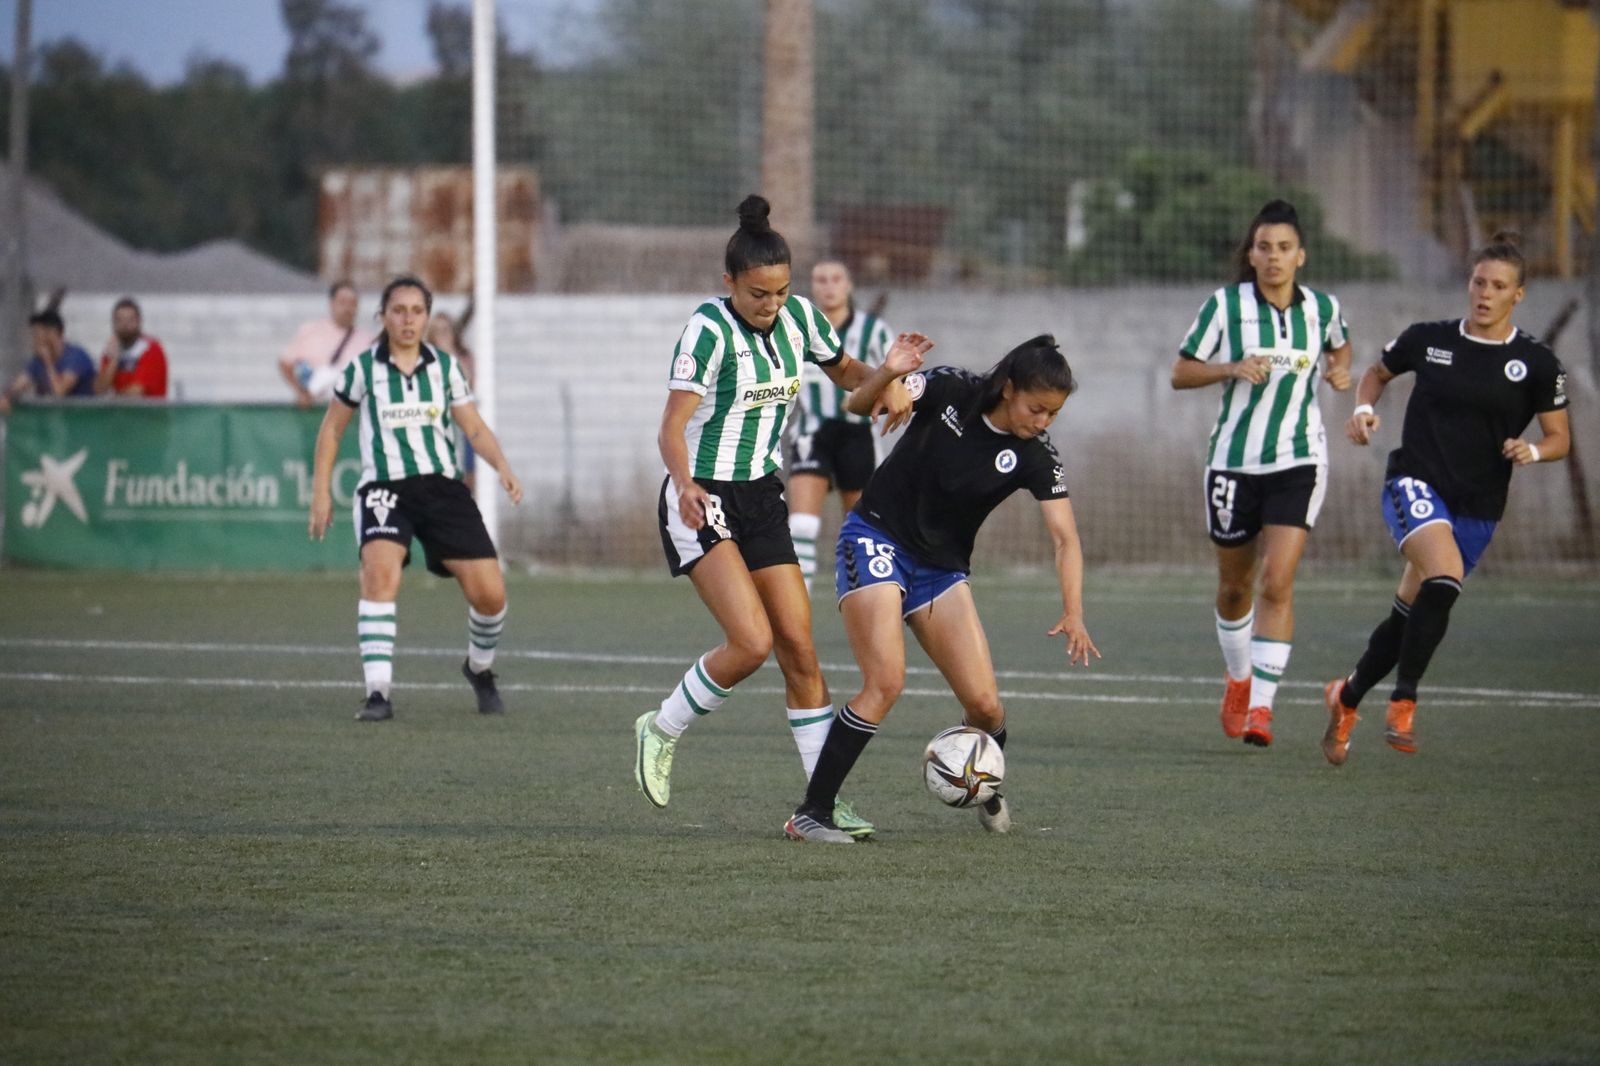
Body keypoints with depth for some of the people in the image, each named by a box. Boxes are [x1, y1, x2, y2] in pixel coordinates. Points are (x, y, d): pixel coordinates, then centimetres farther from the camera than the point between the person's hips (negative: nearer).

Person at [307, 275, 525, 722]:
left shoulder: (446, 366, 8)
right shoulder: (363, 369, 3)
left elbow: (474, 428, 10)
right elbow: (332, 429, 13)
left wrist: (502, 467, -8)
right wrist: (321, 491, 8)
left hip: (443, 486, 2)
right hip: (384, 488, -2)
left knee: (489, 593, -6)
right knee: (380, 570, -31)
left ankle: (480, 668, 27)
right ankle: (377, 694, -31)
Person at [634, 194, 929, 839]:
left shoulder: (799, 317, 1)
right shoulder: (709, 330, -18)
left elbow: (844, 370, 20)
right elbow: (672, 428, -23)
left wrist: (885, 384, -2)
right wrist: (685, 486, -43)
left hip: (761, 496, 6)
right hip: (703, 499, -6)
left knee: (799, 647, 1)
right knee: (752, 641, -20)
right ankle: (662, 730, 4)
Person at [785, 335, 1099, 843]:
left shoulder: (1036, 458, -9)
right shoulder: (950, 391, -13)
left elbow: (1065, 539, -12)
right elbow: (857, 405, -11)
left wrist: (1073, 614, -27)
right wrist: (887, 375, -34)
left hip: (942, 569, 3)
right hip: (877, 539, -3)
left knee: (984, 704, -7)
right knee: (885, 682, -22)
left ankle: (991, 797, 27)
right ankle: (809, 814, -16)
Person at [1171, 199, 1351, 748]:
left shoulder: (1321, 307, 1)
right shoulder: (1225, 305, -6)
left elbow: (1339, 346, 24)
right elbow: (1180, 373, -2)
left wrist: (1339, 370, 2)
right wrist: (1233, 368, -18)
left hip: (1298, 461, 0)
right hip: (1233, 462, 0)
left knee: (1277, 583, -16)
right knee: (1234, 585, 13)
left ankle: (1261, 704, -16)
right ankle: (1238, 678, 39)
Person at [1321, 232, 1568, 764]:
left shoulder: (1537, 363, 0)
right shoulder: (1428, 339, 2)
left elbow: (1559, 438, 6)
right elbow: (1378, 372, 20)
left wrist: (1533, 451, -15)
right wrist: (1364, 408, 0)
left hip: (1477, 508, 2)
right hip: (1415, 483, -2)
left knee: (1411, 612, 7)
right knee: (1445, 576, -30)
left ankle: (1348, 696, 32)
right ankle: (1403, 702, -20)